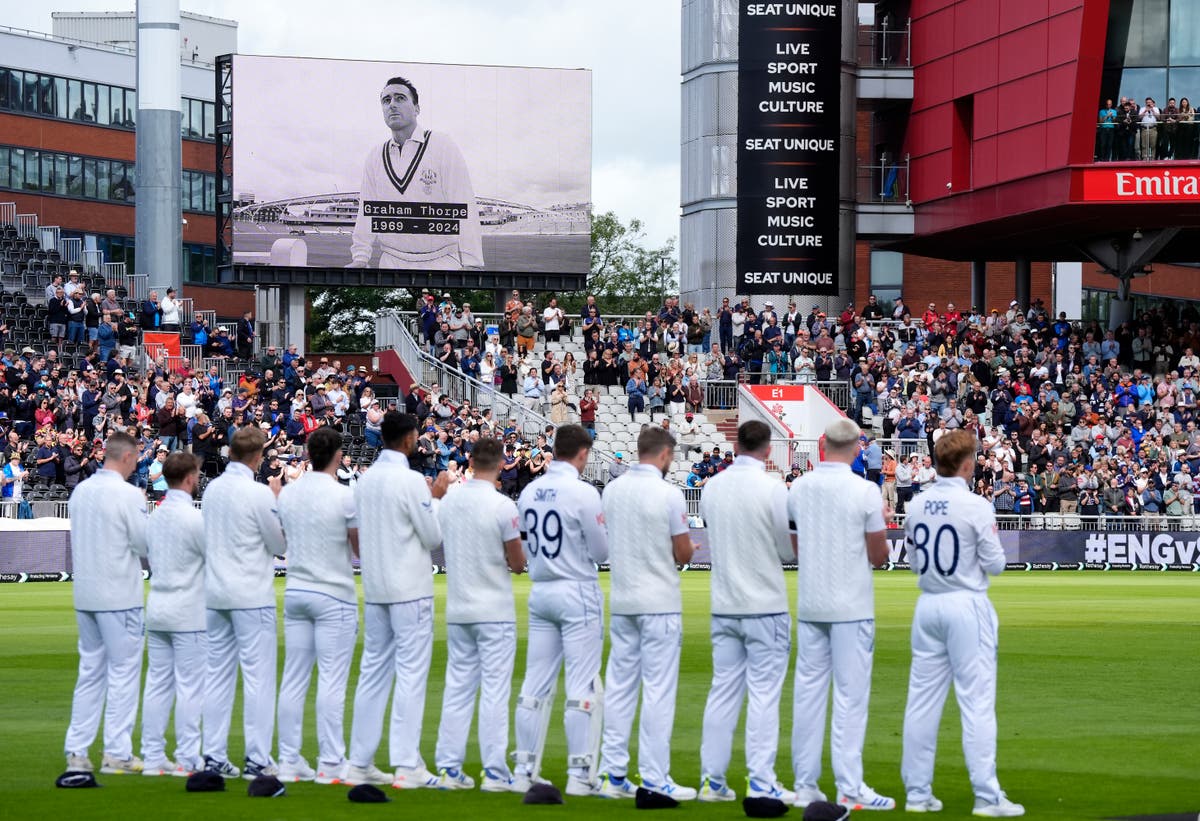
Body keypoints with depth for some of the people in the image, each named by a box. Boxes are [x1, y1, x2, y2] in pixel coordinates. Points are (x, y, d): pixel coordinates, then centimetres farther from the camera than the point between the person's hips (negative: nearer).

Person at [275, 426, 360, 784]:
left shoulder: (287, 493, 5)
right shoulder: (345, 496, -11)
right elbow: (361, 549, -3)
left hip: (295, 592, 5)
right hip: (333, 596, -5)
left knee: (293, 679, 7)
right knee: (332, 681, -4)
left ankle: (289, 761, 8)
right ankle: (330, 762, -5)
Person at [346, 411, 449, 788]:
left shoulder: (365, 480, 7)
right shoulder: (410, 480, -14)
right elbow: (433, 537, -11)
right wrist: (436, 498, 4)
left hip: (374, 589, 7)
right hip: (410, 590, -7)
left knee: (373, 672, 11)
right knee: (411, 673, -5)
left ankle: (360, 764, 12)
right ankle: (407, 766, -8)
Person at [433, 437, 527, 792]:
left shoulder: (447, 503, 3)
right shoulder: (502, 506, -13)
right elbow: (518, 563, -9)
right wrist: (517, 556, 12)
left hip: (457, 612, 5)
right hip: (495, 612, -5)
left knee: (457, 688, 9)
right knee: (495, 690, -2)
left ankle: (449, 769, 9)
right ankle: (494, 772, -3)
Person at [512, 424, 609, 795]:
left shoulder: (529, 492, 5)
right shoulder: (582, 493, -13)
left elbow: (525, 545, 11)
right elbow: (601, 552, -8)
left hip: (540, 593, 6)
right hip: (577, 594, -6)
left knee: (534, 684, 9)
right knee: (581, 686, -2)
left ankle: (523, 769, 10)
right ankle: (579, 773, -4)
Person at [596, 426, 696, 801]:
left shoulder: (612, 490, 4)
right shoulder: (668, 494, -12)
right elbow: (683, 554, -8)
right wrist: (686, 548, 14)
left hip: (622, 602, 6)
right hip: (660, 604, -6)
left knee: (619, 686, 10)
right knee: (658, 690, -3)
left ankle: (612, 774, 11)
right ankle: (654, 779, -3)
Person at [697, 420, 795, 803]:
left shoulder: (712, 487, 3)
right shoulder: (772, 489, -13)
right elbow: (791, 549, -8)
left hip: (724, 607, 5)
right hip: (765, 606, -5)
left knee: (723, 691, 10)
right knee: (764, 693, -1)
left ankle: (712, 780, 11)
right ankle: (761, 783, -2)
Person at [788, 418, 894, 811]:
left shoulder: (798, 488, 3)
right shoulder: (865, 491, -11)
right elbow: (878, 556, -6)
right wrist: (880, 523, 12)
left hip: (809, 605, 4)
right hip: (851, 606, -4)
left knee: (808, 691, 9)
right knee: (850, 694, -2)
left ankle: (805, 785, 9)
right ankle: (849, 788, -4)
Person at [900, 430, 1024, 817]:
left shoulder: (917, 506, 3)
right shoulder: (976, 507, -13)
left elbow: (915, 562, 11)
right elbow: (995, 564, -9)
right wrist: (991, 547, 10)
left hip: (928, 605, 6)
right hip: (967, 605, -6)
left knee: (923, 700, 9)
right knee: (977, 701, -3)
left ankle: (917, 792, 12)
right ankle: (987, 796, -4)